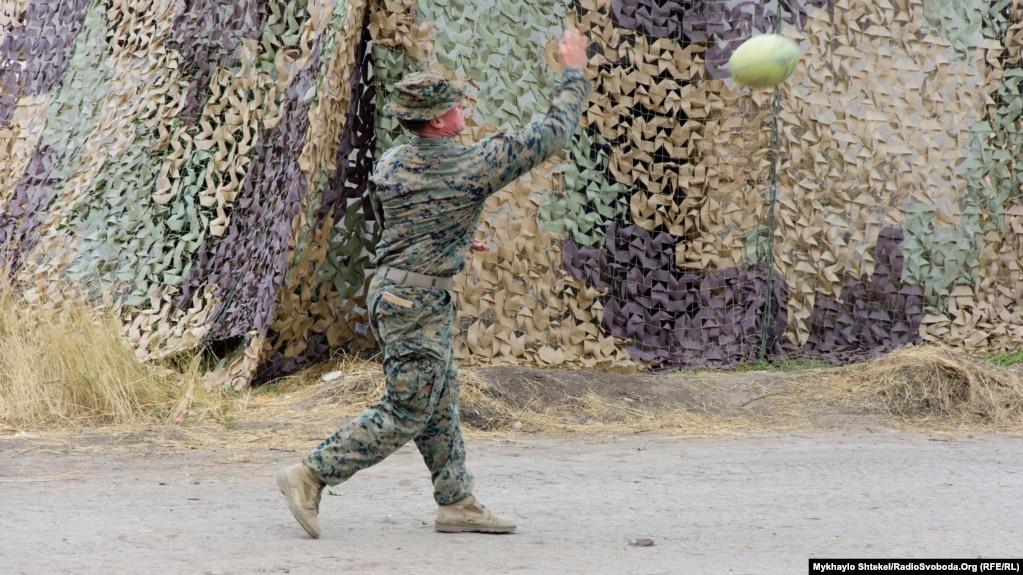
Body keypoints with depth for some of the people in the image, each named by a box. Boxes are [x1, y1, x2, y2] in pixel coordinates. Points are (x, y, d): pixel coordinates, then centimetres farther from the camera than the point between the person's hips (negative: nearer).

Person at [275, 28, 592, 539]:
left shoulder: (389, 164, 4)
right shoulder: (473, 166, -15)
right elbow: (551, 134, -8)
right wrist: (574, 73, 4)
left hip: (391, 290, 9)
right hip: (419, 303, -9)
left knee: (440, 405, 13)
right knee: (405, 413, -3)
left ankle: (457, 504, 16)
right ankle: (309, 475, -3)